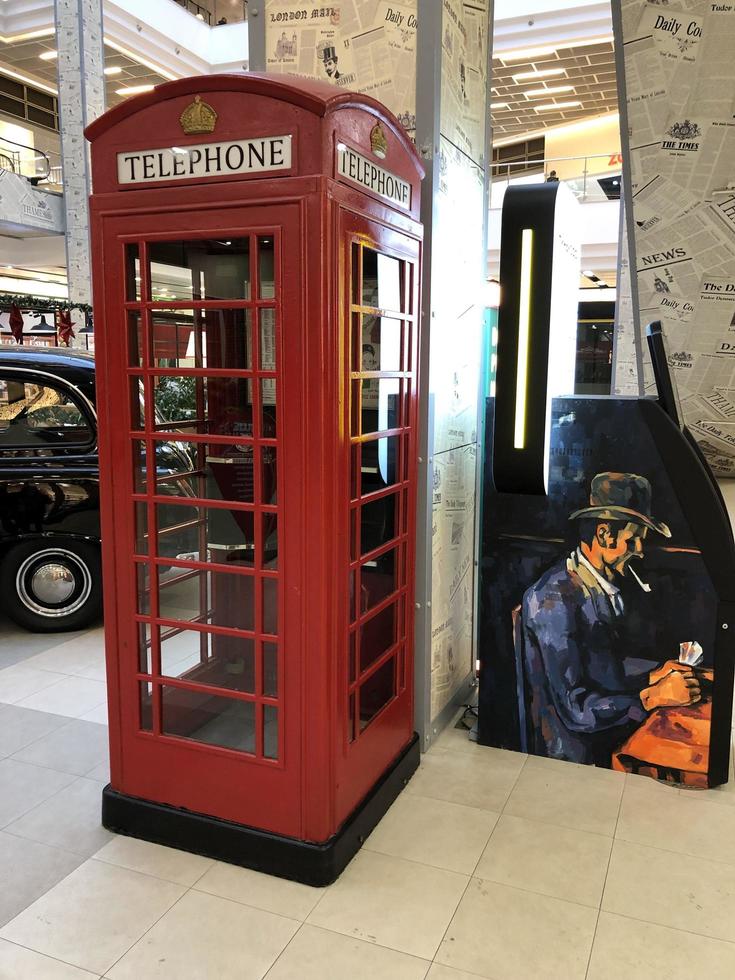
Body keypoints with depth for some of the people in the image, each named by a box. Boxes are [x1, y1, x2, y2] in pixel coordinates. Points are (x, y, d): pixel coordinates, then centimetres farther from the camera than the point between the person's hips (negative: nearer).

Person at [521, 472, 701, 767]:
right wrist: (654, 696, -19)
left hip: (610, 733, 8)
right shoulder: (555, 599, -21)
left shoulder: (607, 588, 7)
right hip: (574, 755, -8)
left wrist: (654, 674, 3)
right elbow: (572, 708, -23)